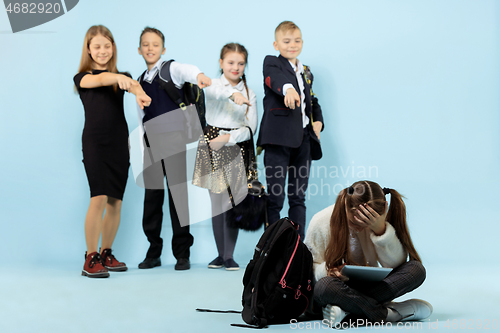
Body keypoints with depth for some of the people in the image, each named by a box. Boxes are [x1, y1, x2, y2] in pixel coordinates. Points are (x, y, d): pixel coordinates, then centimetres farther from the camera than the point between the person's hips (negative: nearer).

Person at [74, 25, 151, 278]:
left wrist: (139, 93, -37)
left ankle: (106, 254, 21)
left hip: (119, 144, 4)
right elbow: (99, 79, -20)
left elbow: (133, 85, -12)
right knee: (99, 198, -15)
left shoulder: (121, 76, 12)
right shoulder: (83, 77, 5)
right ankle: (90, 259, -7)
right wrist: (118, 77, -41)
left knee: (115, 202, 6)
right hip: (94, 142, -3)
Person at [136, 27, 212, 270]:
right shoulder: (141, 81, 17)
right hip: (151, 141, 5)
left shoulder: (171, 69, 0)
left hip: (173, 138, -5)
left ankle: (182, 253, 3)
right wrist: (143, 142, 15)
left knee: (178, 193, -5)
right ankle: (153, 253, 15)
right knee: (152, 196, 5)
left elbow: (185, 70, -25)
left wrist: (198, 75, -48)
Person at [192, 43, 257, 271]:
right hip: (212, 148, -1)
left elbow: (250, 128, -1)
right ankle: (220, 253, 16)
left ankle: (229, 256, 4)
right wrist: (232, 94, -43)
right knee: (216, 203, 5)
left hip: (237, 148, 1)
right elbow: (210, 89, -25)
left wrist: (228, 137, -16)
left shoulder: (250, 94, 9)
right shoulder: (213, 85, 3)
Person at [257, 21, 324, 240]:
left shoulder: (306, 72, 22)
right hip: (279, 139, -6)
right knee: (275, 198, -6)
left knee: (298, 198, 9)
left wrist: (318, 121, 10)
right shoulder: (271, 63, 2)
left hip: (303, 139, 6)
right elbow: (276, 79, -22)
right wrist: (288, 88, -45)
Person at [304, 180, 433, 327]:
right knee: (324, 286, -41)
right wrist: (327, 270, -29)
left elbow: (396, 264, -15)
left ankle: (347, 311, -32)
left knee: (417, 269, -22)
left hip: (369, 285, 3)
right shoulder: (321, 223, -13)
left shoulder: (378, 222, -8)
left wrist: (381, 230, -28)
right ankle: (388, 313, -29)